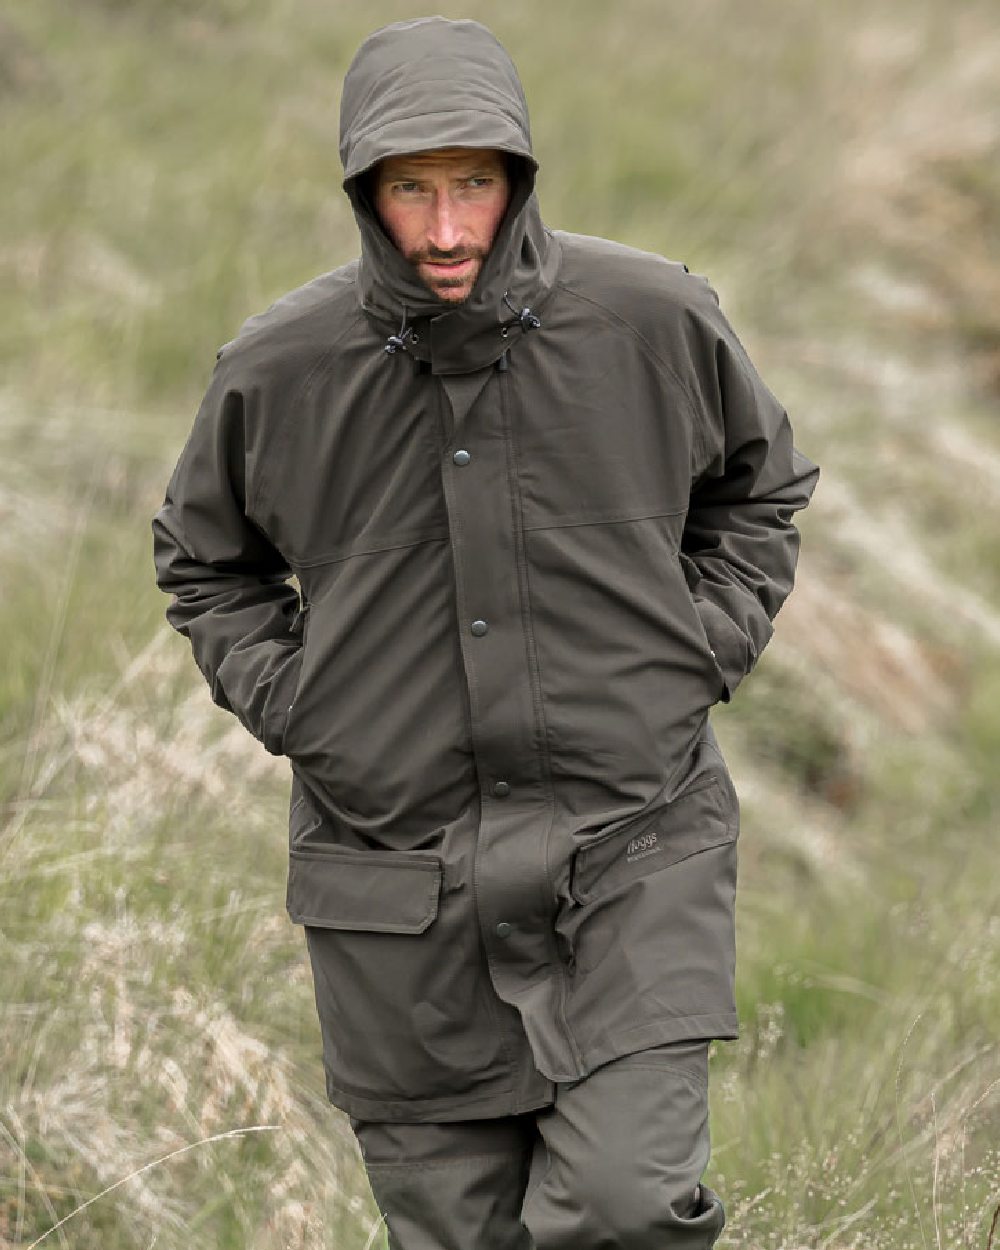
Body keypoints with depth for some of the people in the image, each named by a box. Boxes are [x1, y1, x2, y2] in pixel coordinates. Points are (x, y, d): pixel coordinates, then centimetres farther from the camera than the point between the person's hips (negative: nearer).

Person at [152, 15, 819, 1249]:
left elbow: (758, 485, 16)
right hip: (398, 870, 1)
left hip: (628, 851, -1)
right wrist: (287, 704, 2)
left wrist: (702, 656, 3)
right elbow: (205, 556, 16)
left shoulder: (654, 318, -6)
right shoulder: (276, 368, -5)